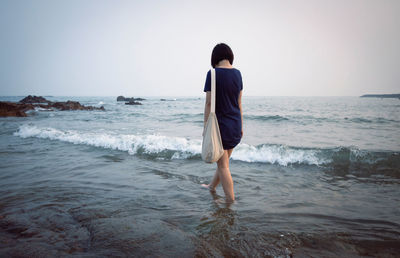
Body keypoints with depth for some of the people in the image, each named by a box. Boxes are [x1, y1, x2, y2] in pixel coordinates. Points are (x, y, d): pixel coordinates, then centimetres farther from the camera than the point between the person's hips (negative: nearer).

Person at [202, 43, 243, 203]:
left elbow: (209, 103, -13)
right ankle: (212, 186, 44)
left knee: (223, 166, 4)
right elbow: (239, 102, 10)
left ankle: (231, 201, 10)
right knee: (224, 160, 21)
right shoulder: (237, 73, 5)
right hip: (235, 124, 7)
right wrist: (241, 125, 16)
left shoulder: (213, 74, -13)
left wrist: (205, 127, -5)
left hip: (220, 124, -7)